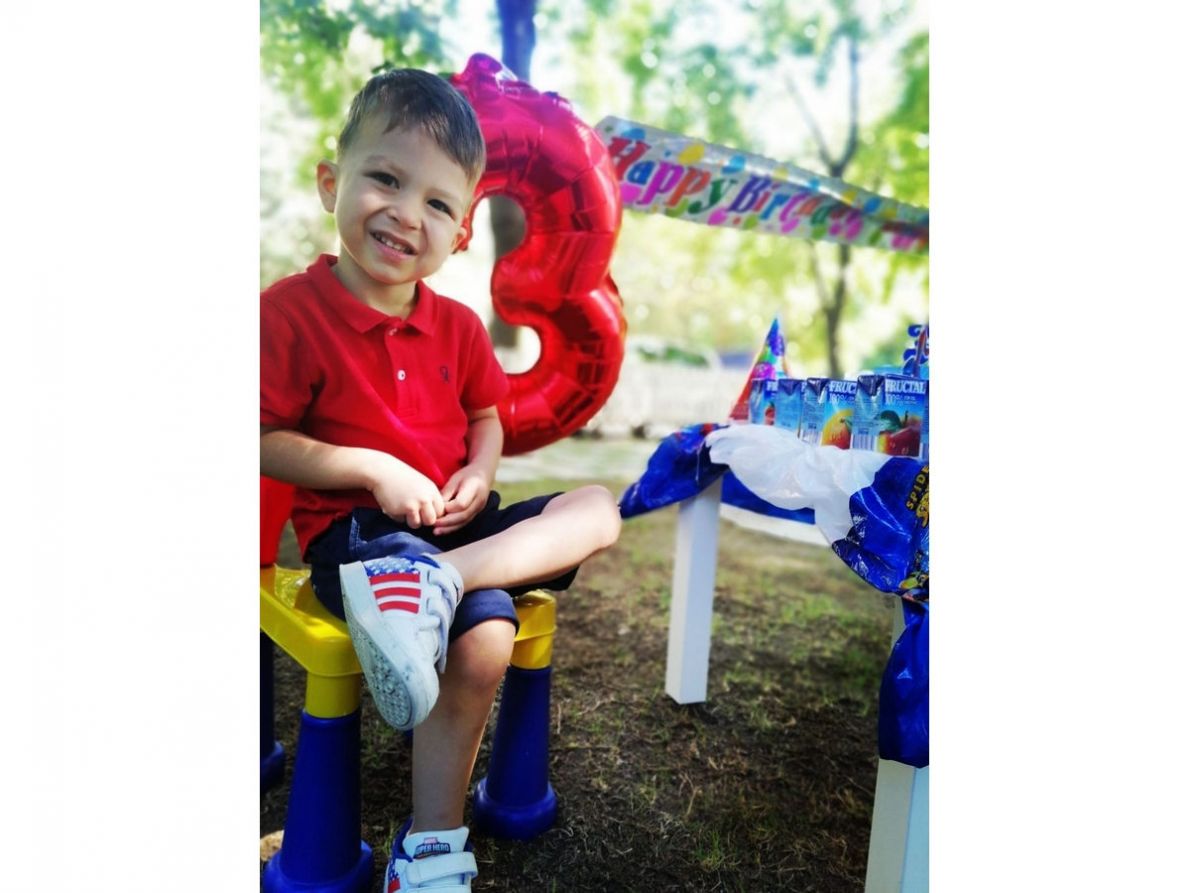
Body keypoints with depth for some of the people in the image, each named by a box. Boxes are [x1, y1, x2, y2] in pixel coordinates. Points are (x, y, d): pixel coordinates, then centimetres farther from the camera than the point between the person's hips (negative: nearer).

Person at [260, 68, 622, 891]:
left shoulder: (458, 325, 10)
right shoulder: (289, 310, -7)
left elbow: (486, 419, 18)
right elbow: (266, 443, -7)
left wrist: (479, 473, -4)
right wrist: (375, 468, -16)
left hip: (455, 520, 7)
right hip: (353, 528, -6)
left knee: (600, 510, -11)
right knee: (484, 639, -29)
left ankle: (437, 579, -29)